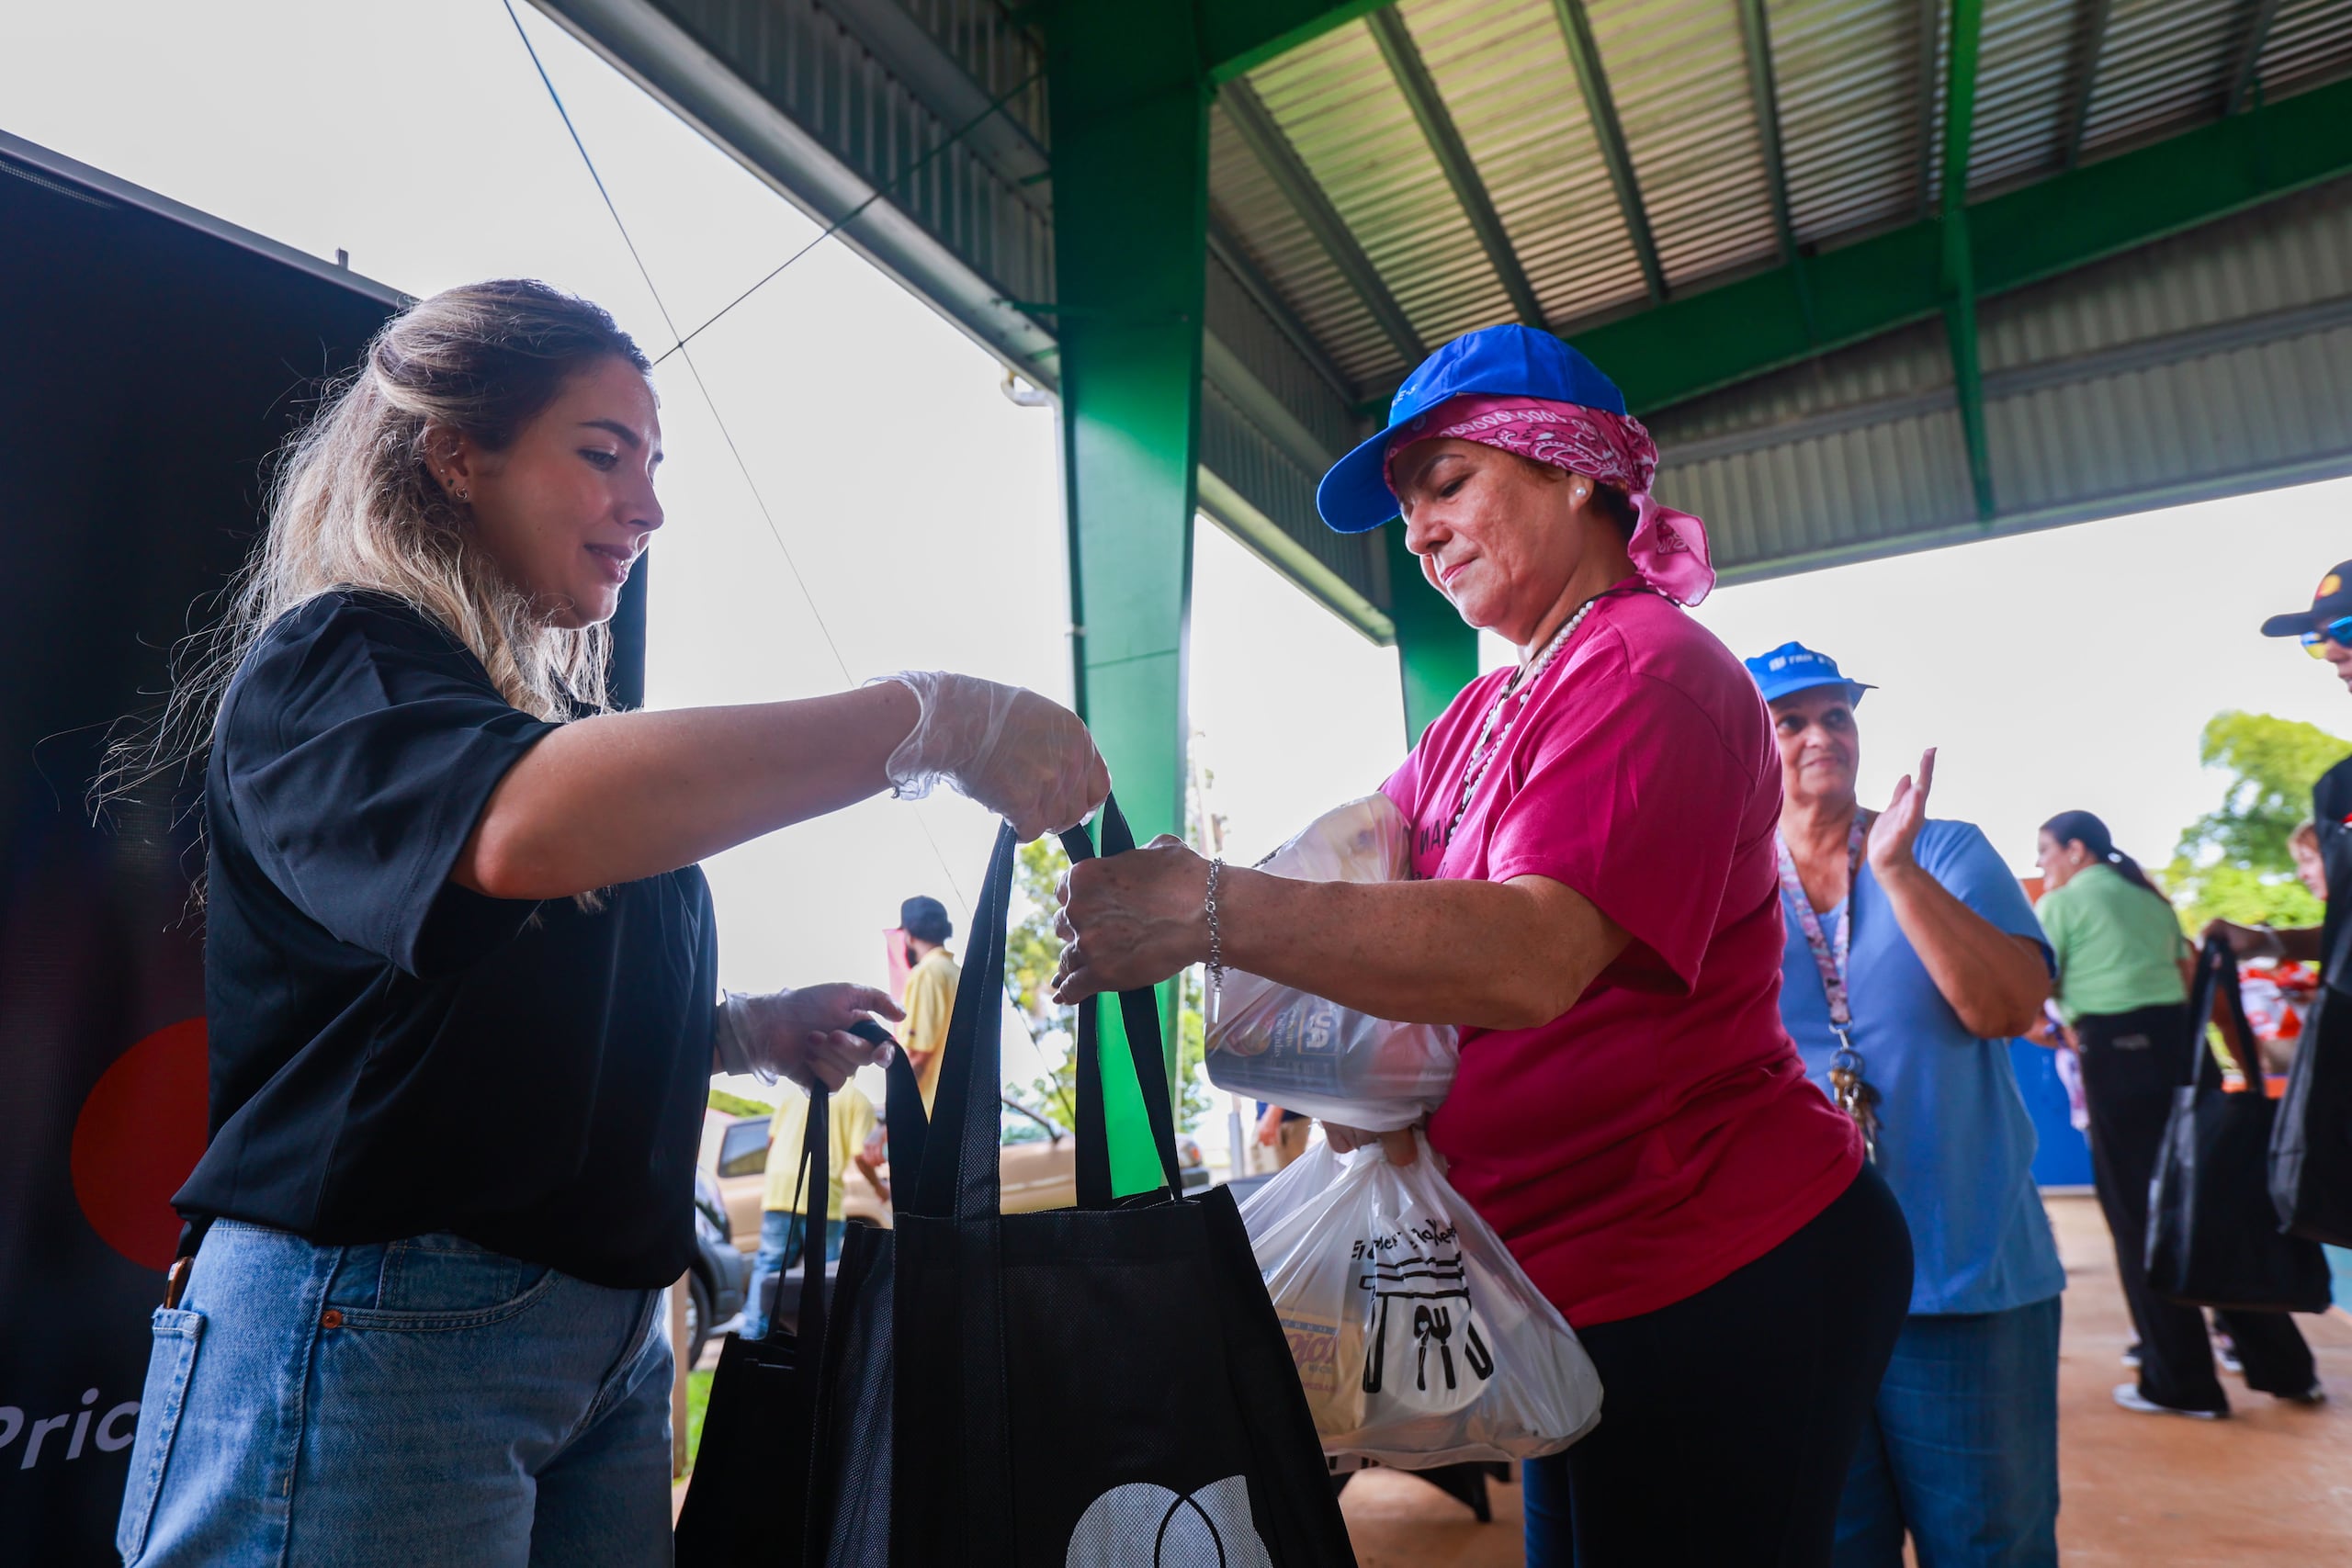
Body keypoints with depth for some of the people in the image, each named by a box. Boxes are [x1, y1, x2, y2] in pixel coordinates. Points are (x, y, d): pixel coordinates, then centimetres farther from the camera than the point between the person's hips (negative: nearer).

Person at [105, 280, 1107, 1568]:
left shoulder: (555, 711, 14)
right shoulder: (331, 664, -10)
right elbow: (525, 826, -34)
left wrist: (747, 1033, 6)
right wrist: (932, 720, -33)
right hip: (371, 1319, -7)